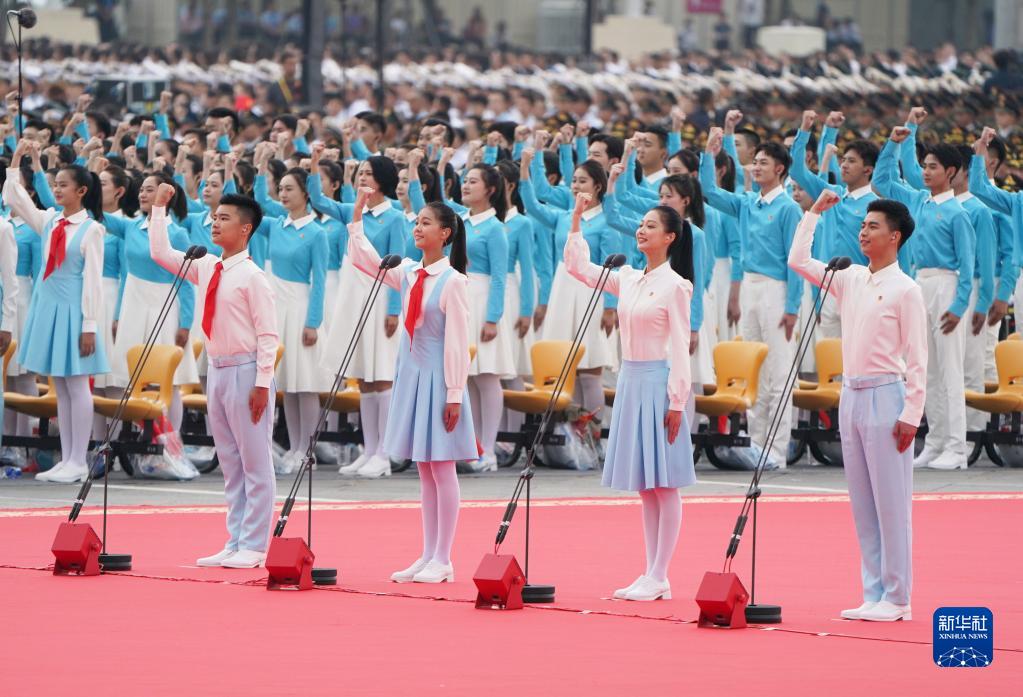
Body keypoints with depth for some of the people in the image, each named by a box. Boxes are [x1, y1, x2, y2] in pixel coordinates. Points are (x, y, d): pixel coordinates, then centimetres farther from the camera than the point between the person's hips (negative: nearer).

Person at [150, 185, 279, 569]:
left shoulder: (252, 276, -11)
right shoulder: (206, 268, 10)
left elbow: (267, 334, -13)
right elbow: (160, 253, 18)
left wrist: (262, 382, -18)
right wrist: (159, 207, 13)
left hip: (245, 370, -8)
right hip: (217, 369, 8)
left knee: (255, 462, -3)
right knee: (229, 462, 11)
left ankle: (253, 548, -2)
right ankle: (235, 543, 16)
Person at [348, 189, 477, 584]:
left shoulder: (453, 281, -11)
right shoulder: (408, 274, 9)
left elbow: (457, 342, -13)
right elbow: (361, 257, 14)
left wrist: (454, 394, -15)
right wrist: (358, 211, 6)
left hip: (438, 377, -7)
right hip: (411, 373, 7)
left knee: (441, 469, -3)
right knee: (424, 471, 10)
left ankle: (442, 561, 0)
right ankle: (428, 557, 14)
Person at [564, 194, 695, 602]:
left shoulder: (675, 286, -8)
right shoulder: (627, 280, 11)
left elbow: (680, 347, -11)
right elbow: (577, 266, 19)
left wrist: (676, 400, -15)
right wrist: (576, 219, 11)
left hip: (658, 383, -7)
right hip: (631, 381, 8)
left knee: (663, 484, -4)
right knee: (644, 487, 9)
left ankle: (659, 578, -3)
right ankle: (650, 575, 12)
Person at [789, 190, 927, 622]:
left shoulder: (904, 290, -7)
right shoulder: (850, 280, 11)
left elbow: (917, 358, -9)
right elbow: (798, 261, 17)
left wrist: (911, 414, -15)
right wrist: (814, 213, 13)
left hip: (885, 397, -7)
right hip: (851, 396, 7)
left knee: (891, 502, -5)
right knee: (862, 504, 8)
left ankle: (896, 599, -3)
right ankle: (874, 594, 12)